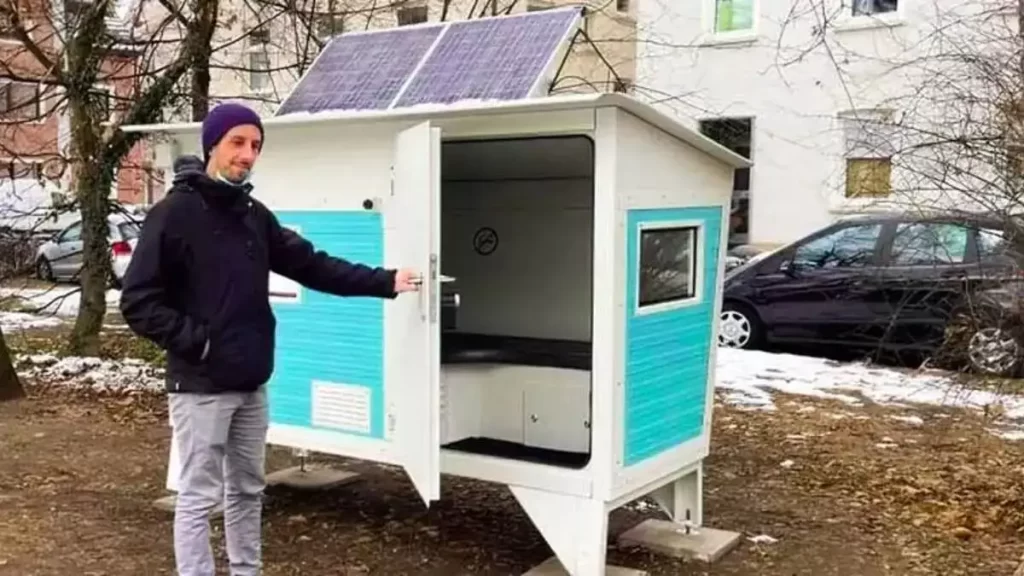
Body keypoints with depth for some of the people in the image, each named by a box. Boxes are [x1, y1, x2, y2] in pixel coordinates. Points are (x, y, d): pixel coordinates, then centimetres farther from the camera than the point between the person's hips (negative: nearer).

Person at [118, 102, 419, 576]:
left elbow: (312, 265, 9)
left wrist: (384, 281, 3)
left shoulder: (255, 216, 9)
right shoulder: (175, 213, -10)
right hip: (200, 386, -7)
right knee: (199, 496, 0)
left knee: (247, 490, 17)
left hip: (250, 384, 7)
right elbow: (138, 302, -13)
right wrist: (196, 340, -18)